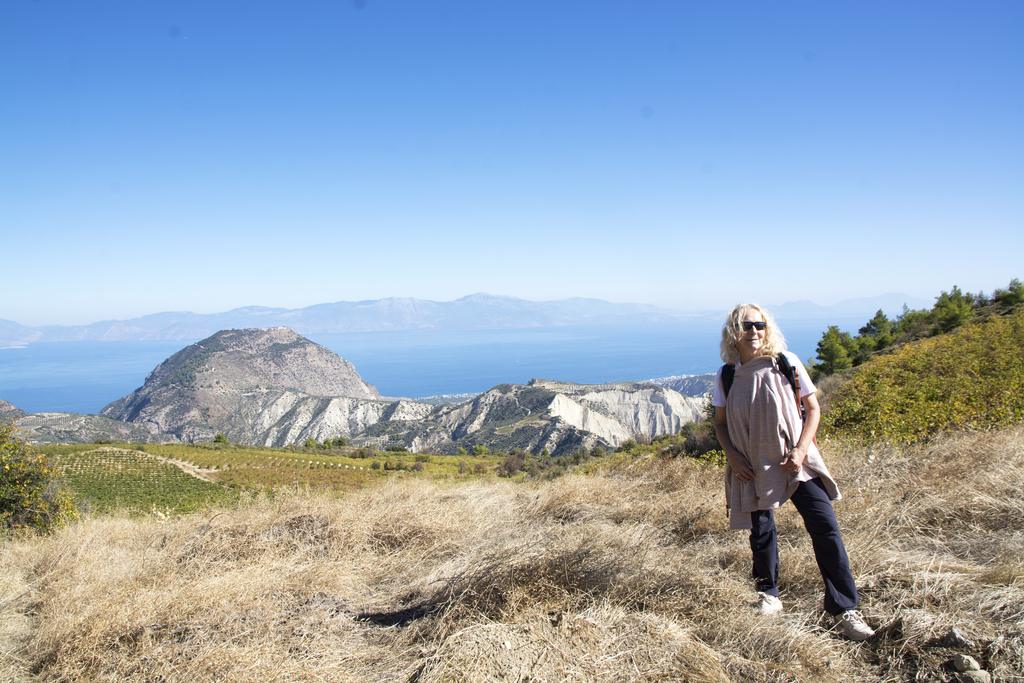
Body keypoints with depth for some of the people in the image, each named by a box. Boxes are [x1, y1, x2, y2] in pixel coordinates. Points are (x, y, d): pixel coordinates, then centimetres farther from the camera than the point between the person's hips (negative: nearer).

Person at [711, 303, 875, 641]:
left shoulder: (786, 363, -5)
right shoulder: (727, 375, 0)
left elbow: (813, 409, 1)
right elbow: (720, 423, 10)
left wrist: (800, 450, -11)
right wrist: (732, 455, -5)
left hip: (795, 461, -1)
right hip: (752, 467, 2)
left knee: (825, 527, -10)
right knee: (761, 531, 9)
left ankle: (844, 610, -3)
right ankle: (769, 595, 32)